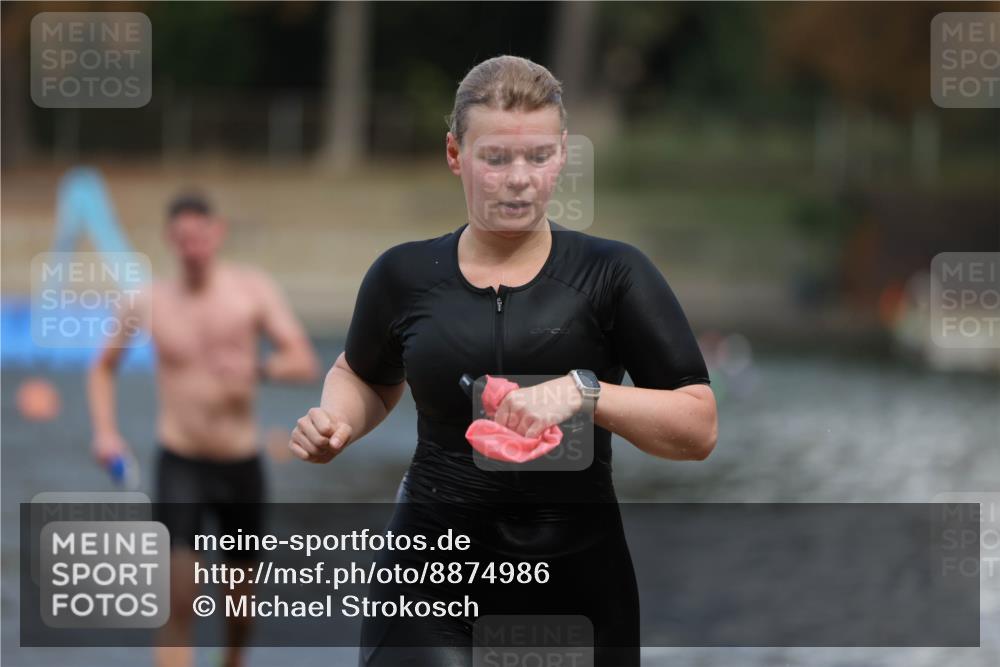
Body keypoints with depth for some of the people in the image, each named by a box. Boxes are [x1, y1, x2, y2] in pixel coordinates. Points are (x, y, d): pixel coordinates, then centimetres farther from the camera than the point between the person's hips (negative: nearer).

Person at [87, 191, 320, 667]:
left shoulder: (253, 289, -4)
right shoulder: (147, 304, -2)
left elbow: (306, 363, -10)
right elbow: (103, 368, 15)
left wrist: (258, 369, -29)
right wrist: (105, 431, 0)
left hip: (242, 465, 2)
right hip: (180, 464, -1)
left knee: (241, 591, 17)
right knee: (178, 605, -15)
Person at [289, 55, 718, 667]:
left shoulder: (611, 274, -2)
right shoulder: (407, 275, 5)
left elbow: (700, 428, -6)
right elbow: (364, 376, 26)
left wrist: (585, 392, -21)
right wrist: (337, 422, 4)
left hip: (576, 582, 0)